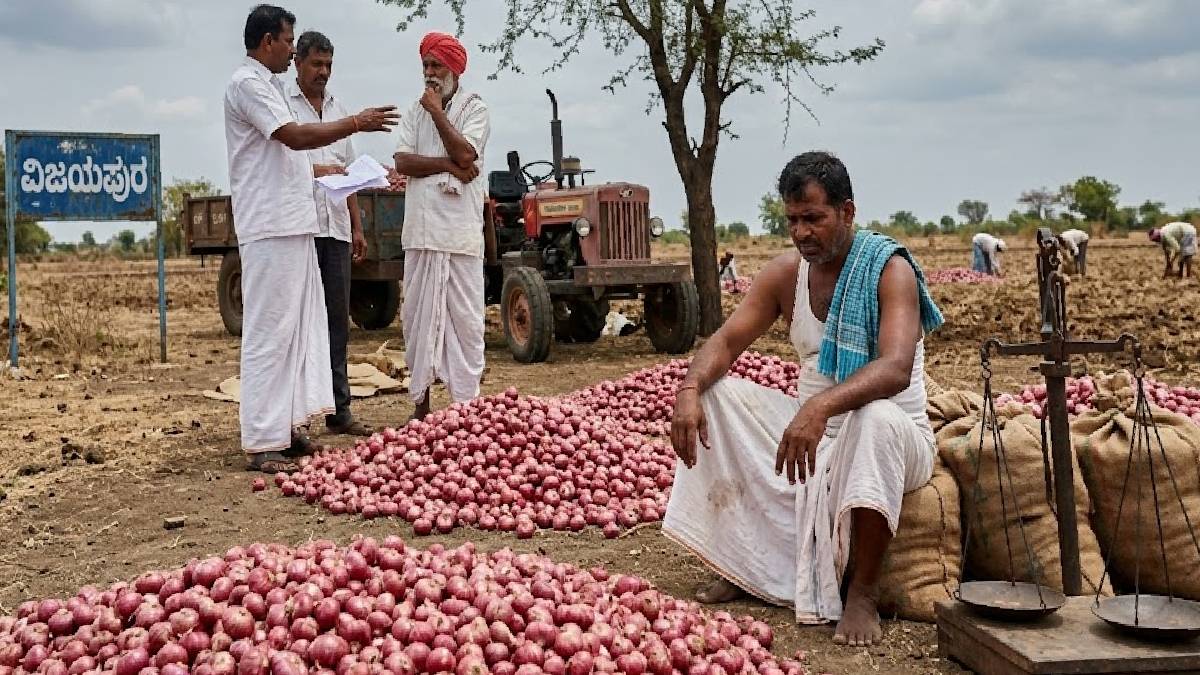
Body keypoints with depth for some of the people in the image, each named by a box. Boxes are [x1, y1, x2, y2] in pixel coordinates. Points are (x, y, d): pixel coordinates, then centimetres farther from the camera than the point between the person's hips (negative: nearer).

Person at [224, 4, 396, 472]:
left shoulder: (267, 84, 22)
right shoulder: (247, 83, -10)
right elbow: (295, 136, -19)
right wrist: (356, 124, -14)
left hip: (293, 226, 10)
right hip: (270, 228, -10)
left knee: (299, 330, 12)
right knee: (268, 334, -8)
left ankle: (285, 427, 19)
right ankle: (261, 445, -4)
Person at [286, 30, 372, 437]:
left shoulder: (338, 109, 19)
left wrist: (357, 227, 17)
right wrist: (315, 170, -21)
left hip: (335, 228, 6)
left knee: (337, 319, 7)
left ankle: (339, 409, 12)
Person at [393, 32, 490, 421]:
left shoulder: (474, 109, 3)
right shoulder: (415, 112, 14)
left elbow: (465, 154, -14)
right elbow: (402, 162, 1)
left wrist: (437, 112, -8)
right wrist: (448, 164, -11)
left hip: (460, 230, -4)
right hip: (421, 228, 4)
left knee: (464, 318, -3)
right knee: (418, 316, 8)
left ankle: (467, 402, 0)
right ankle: (420, 400, 17)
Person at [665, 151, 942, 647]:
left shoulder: (890, 269, -18)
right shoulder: (785, 273, 0)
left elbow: (896, 368, -33)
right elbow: (727, 341, -2)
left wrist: (821, 407, -50)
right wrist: (689, 388, -25)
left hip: (894, 432, -6)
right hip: (809, 424, 6)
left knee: (877, 416, -40)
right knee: (717, 393, -9)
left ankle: (863, 592, -25)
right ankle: (740, 565, -3)